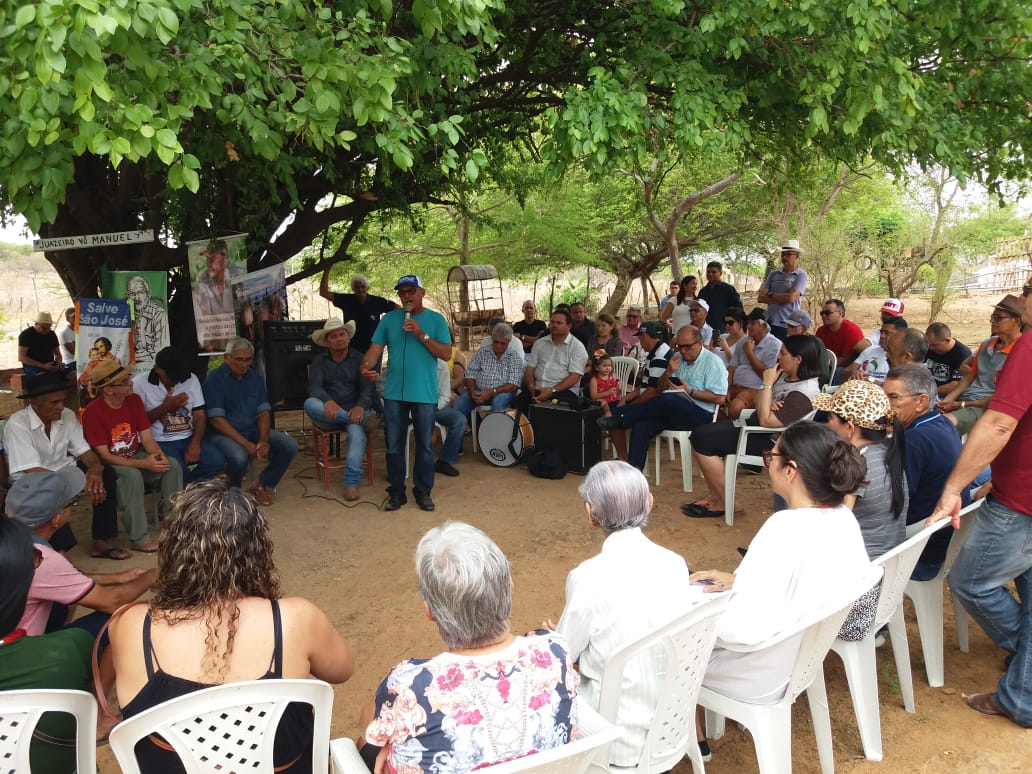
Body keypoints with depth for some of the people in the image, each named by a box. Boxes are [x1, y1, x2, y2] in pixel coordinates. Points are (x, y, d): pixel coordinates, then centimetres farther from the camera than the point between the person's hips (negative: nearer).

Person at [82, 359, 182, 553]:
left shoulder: (134, 400, -2)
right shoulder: (93, 412, -19)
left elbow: (147, 438, -1)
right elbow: (104, 456, -20)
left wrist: (159, 455, -23)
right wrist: (143, 464, -28)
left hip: (136, 456, 6)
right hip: (110, 465, -6)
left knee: (172, 465, -19)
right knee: (132, 475, -36)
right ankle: (140, 540, -28)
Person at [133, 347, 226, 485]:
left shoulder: (191, 379, 6)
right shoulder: (139, 383, -6)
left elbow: (200, 416, 3)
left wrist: (195, 443, -13)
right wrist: (164, 407, -13)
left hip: (189, 438, 4)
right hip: (161, 442, -4)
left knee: (217, 461, -21)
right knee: (177, 470, -32)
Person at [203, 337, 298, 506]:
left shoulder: (255, 378, 9)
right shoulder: (214, 380, -9)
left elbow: (264, 412, 6)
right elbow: (217, 420, -16)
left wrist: (264, 439, -14)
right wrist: (246, 444, -23)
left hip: (253, 430, 5)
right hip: (224, 434, -5)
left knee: (289, 446, -14)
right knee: (239, 457, -36)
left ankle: (262, 485, 6)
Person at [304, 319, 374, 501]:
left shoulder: (359, 359, 7)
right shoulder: (319, 361, 10)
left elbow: (367, 388, -5)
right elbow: (314, 387, -5)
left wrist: (360, 407, -28)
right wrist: (328, 401, -29)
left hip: (355, 409, -1)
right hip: (328, 415, 2)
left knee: (356, 429, -35)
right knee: (310, 404, -30)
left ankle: (351, 482, -36)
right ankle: (364, 419, -30)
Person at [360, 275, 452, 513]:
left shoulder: (436, 320, 2)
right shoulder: (389, 319, 8)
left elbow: (446, 353, -6)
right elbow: (375, 349, 2)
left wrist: (421, 335, -14)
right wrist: (366, 367, -18)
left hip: (425, 394, -2)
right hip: (394, 393, 2)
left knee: (425, 446, 6)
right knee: (394, 446, 8)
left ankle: (423, 492, 18)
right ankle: (396, 492, 20)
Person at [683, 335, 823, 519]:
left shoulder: (803, 393, -24)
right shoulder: (786, 375, 3)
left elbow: (766, 421, -28)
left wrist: (767, 384, -24)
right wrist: (767, 403, -13)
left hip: (768, 440, -10)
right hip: (753, 424, 10)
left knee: (703, 442, -17)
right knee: (698, 434, -1)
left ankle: (724, 502, -3)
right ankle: (715, 495, 6)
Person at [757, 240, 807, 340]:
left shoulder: (801, 275, -1)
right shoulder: (774, 274, 12)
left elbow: (791, 297, -15)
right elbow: (760, 297, 3)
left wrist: (771, 295, 0)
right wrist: (783, 299, -8)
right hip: (770, 324, 4)